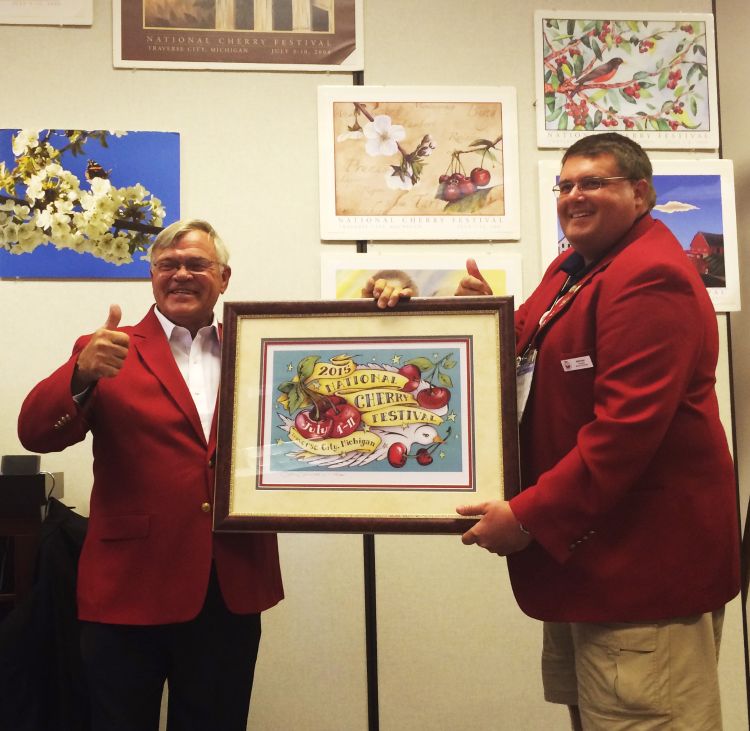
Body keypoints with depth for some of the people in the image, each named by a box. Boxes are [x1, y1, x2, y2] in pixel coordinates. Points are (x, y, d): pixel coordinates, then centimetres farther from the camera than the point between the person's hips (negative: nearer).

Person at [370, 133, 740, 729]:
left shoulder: (650, 277, -18)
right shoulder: (575, 266, 15)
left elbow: (629, 424, -25)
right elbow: (535, 362, 25)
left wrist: (530, 517, -22)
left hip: (643, 557, -10)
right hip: (583, 548, 10)